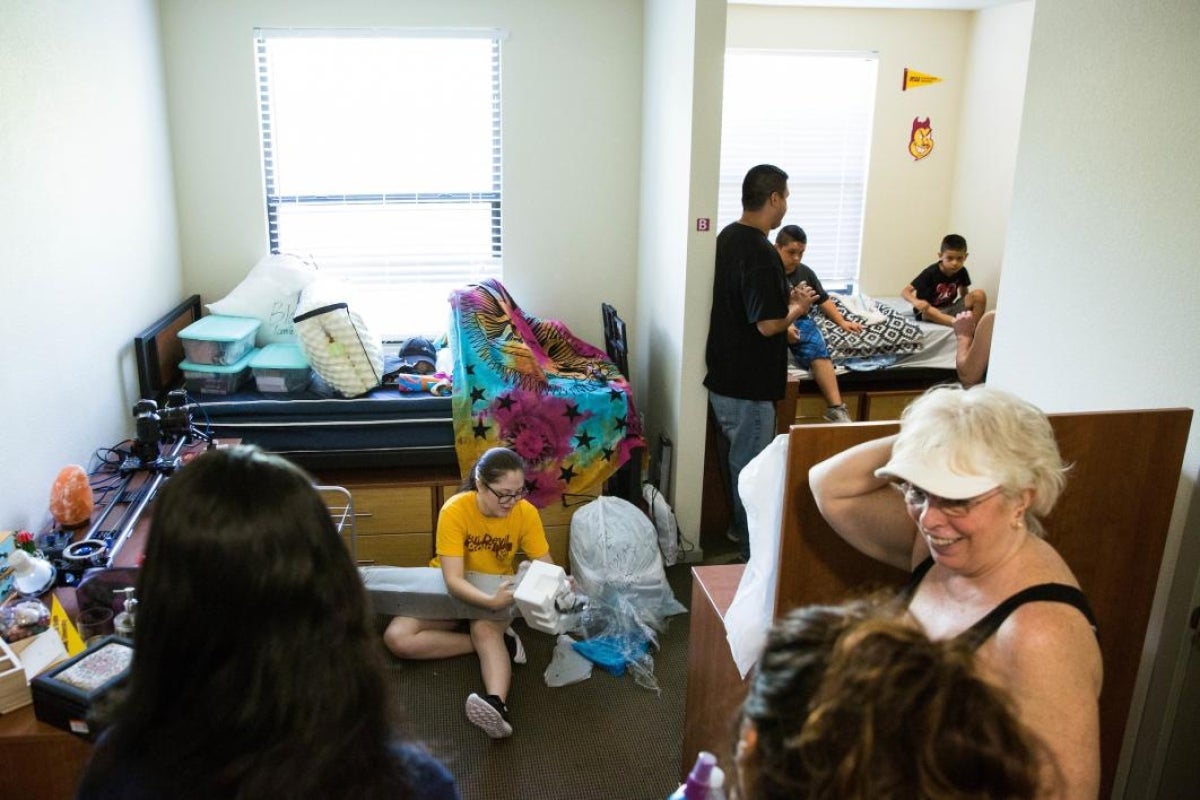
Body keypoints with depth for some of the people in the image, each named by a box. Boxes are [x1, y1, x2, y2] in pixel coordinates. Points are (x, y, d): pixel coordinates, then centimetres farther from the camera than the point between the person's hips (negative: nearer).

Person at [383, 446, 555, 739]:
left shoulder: (526, 512, -20)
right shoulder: (454, 510, -28)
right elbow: (453, 580, -33)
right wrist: (491, 601, -51)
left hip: (499, 593, 0)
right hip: (451, 592, 1)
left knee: (485, 628, -35)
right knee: (396, 639, -24)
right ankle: (501, 643, -21)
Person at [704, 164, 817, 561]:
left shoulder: (728, 236, 6)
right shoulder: (761, 253, -23)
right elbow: (767, 325, -26)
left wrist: (784, 298, 10)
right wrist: (798, 309, -7)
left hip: (724, 375, 10)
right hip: (748, 383, -10)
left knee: (736, 457, 23)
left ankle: (740, 525, 40)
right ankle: (755, 550, 16)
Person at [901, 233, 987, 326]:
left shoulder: (961, 272, -5)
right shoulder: (931, 272, -18)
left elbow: (964, 294, 12)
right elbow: (905, 291, -20)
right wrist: (916, 301, -41)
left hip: (949, 309, 5)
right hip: (930, 311, -5)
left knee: (979, 295, -17)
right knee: (927, 310, -41)